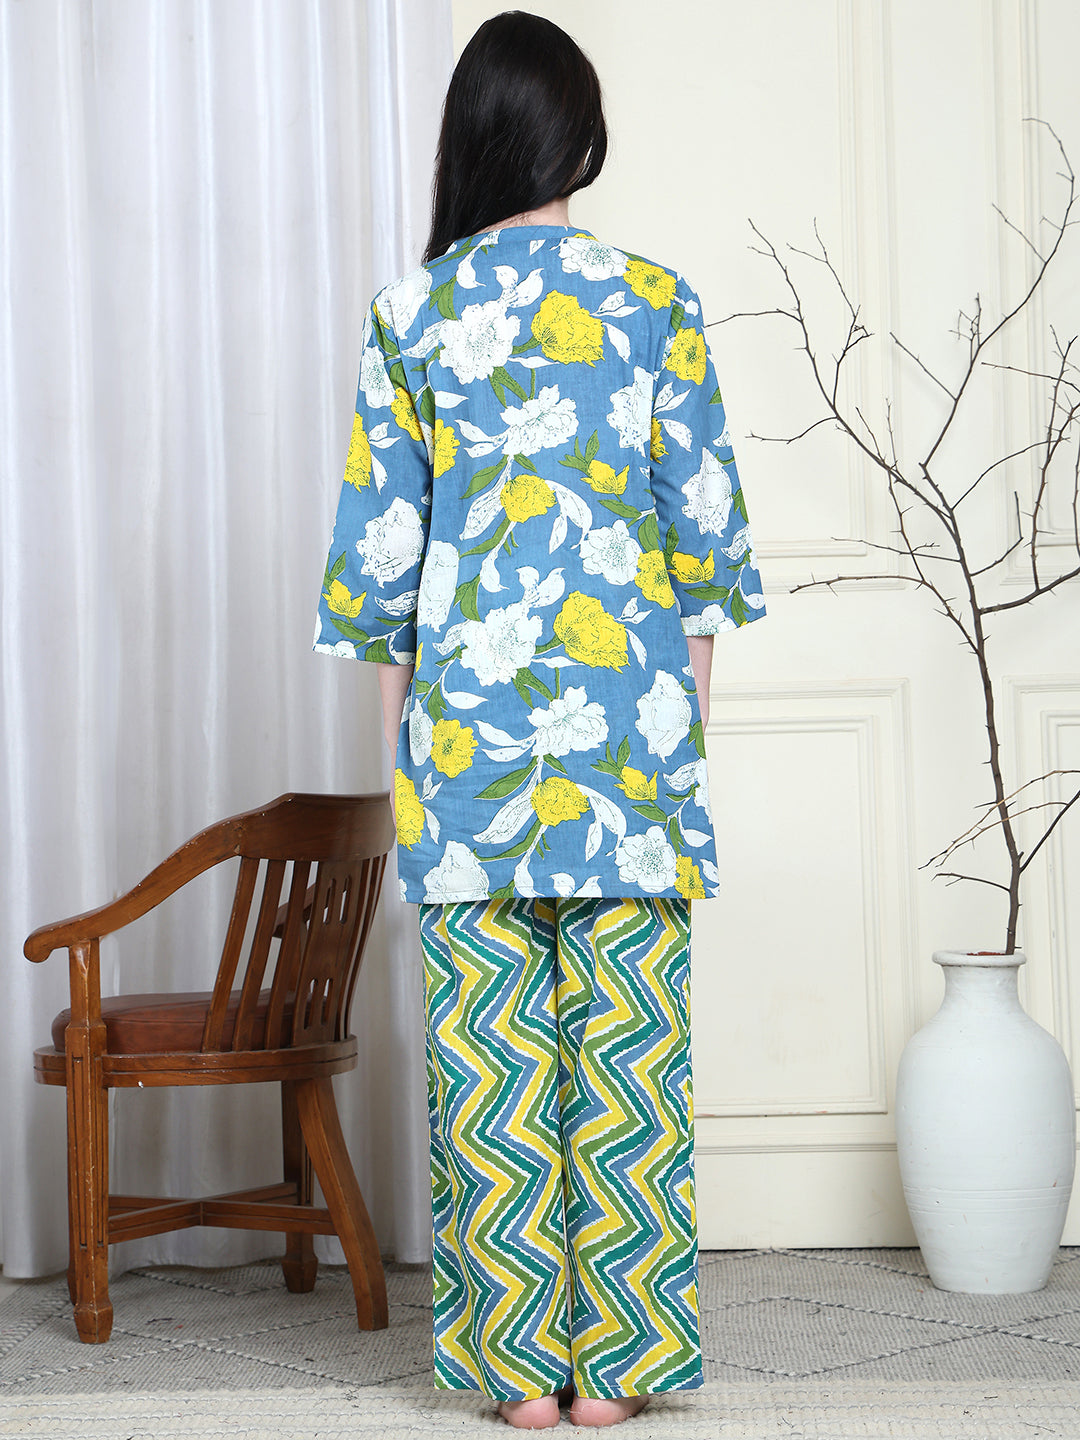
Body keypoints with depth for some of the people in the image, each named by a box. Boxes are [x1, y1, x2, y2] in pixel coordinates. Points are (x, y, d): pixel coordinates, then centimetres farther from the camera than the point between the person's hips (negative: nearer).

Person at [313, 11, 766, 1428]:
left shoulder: (412, 313, 1)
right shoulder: (655, 301, 0)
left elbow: (379, 533, 2)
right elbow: (703, 518, 1)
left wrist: (398, 713, 11)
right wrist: (691, 707, 10)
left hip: (469, 700, 0)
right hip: (626, 703, 0)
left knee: (488, 1040, 4)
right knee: (625, 1034, 5)